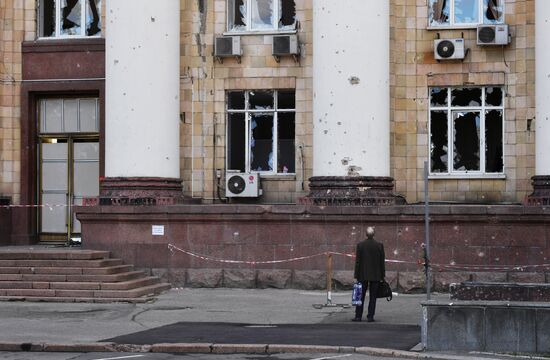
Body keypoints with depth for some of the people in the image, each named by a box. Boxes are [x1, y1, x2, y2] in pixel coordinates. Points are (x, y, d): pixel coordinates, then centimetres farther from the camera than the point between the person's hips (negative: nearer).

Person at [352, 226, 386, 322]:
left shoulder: (360, 245, -5)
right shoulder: (379, 245, -3)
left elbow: (357, 261, -4)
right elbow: (382, 261, 1)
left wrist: (356, 275, 1)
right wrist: (382, 275, 7)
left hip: (363, 275, 0)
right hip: (375, 275, 0)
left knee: (360, 296, 6)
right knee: (373, 297, 4)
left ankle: (358, 316, 6)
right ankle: (370, 316, 3)